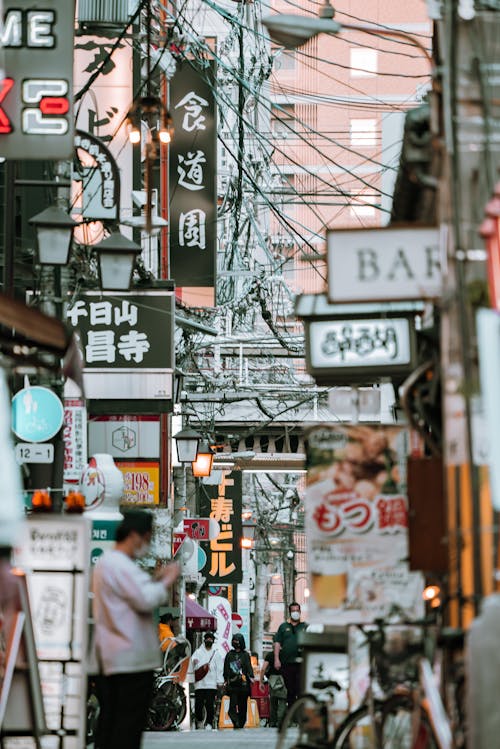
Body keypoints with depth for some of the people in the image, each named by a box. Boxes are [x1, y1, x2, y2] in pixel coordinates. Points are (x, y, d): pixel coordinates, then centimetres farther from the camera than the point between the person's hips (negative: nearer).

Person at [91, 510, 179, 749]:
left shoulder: (106, 562, 18)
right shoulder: (121, 565, -16)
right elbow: (146, 600, -23)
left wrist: (156, 581, 13)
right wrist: (165, 581, -8)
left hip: (109, 656, 11)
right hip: (132, 657, -11)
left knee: (109, 718, 12)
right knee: (130, 720, -6)